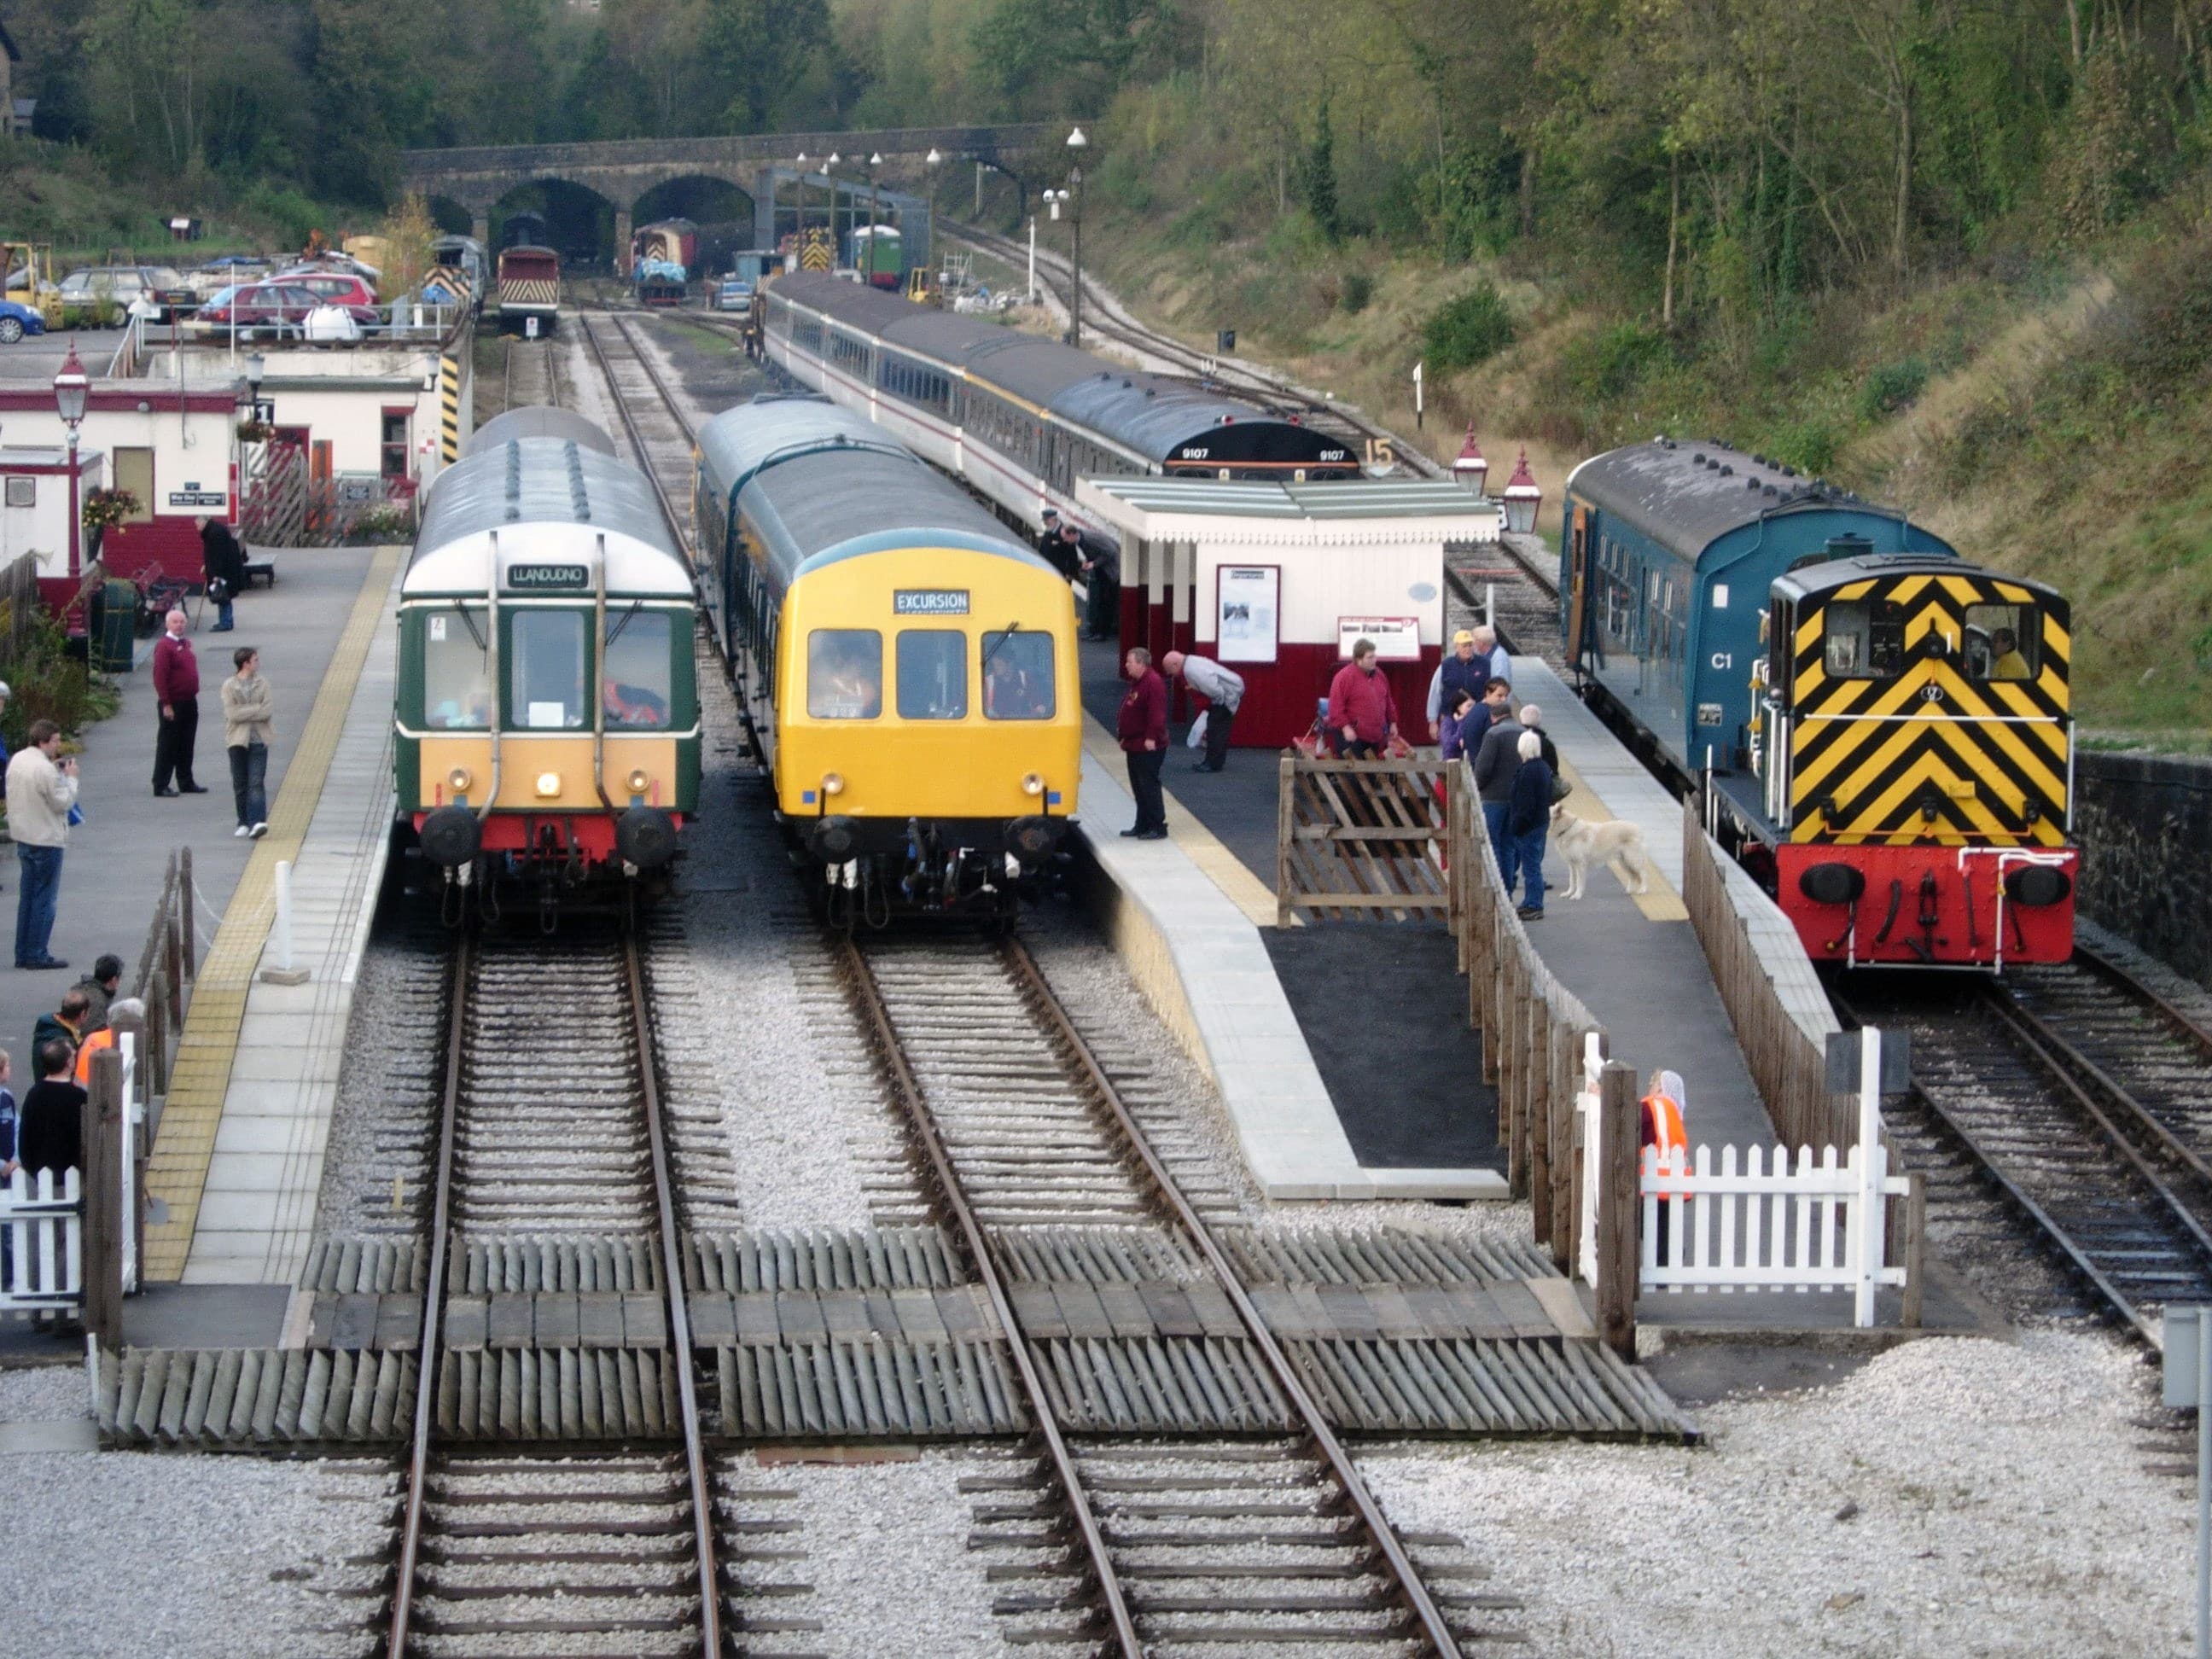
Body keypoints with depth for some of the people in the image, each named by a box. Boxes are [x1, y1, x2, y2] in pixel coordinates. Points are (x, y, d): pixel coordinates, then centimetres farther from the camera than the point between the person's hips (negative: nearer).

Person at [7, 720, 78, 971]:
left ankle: (23, 953, 19)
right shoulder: (46, 770, -23)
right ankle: (37, 955, 2)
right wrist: (70, 778, -4)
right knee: (45, 898, 0)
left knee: (27, 895, 15)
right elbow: (63, 803, -17)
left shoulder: (17, 760, 4)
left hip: (23, 836, 9)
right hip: (46, 840, -9)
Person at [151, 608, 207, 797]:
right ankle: (161, 785, 1)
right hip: (173, 704, -8)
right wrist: (166, 704, -21)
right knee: (168, 745, -3)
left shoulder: (186, 644, 12)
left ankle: (186, 782, 23)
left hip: (189, 702, 8)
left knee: (187, 744, 14)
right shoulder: (164, 646, -14)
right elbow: (159, 676, -18)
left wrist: (193, 693, 16)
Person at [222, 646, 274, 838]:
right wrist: (256, 709, -12)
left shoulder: (262, 684, 6)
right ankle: (244, 823, 16)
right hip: (238, 741, 0)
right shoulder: (229, 686, 1)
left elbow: (268, 711, -6)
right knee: (240, 784, 6)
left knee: (256, 783, -10)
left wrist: (244, 712, -12)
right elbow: (232, 713, -11)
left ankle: (257, 822, -18)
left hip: (258, 740, 0)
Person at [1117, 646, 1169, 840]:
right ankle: (1142, 826, 21)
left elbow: (1157, 714, -24)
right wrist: (1125, 737, 21)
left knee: (1149, 786, -8)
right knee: (1138, 787, 14)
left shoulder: (1154, 683, -18)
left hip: (1148, 746, -11)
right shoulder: (1136, 683, 15)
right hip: (1134, 744, 11)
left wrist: (1151, 738, -26)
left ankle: (1158, 827, -4)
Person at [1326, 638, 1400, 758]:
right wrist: (1345, 727, -21)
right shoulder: (1344, 677, -11)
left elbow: (1388, 702, 22)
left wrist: (1392, 723, 19)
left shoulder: (1379, 675, 11)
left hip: (1375, 735, 7)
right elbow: (1336, 707, -15)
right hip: (1352, 735, -7)